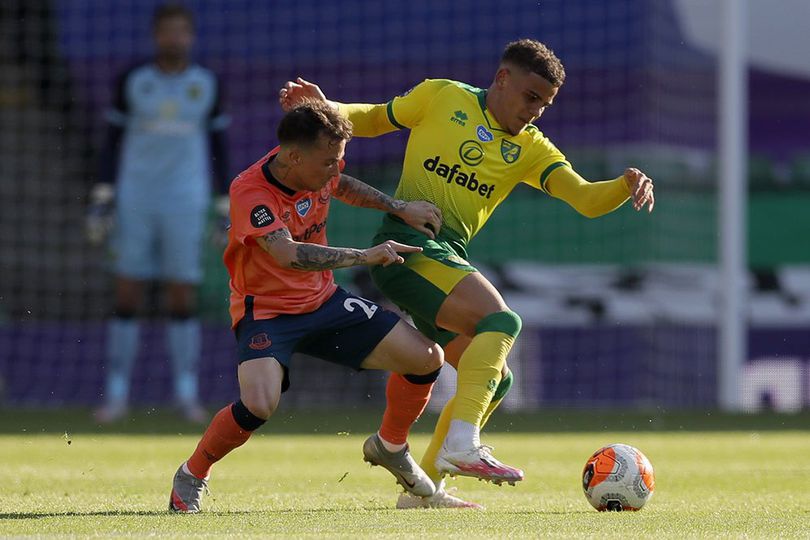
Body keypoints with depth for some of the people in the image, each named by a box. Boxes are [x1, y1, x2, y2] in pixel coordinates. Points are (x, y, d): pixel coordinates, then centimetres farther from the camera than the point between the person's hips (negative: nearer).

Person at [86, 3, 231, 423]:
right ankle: (117, 395, 4)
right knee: (126, 297, -1)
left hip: (186, 202, 0)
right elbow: (114, 142, 6)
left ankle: (187, 394, 7)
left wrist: (226, 208, 4)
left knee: (182, 299, -2)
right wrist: (102, 197, -1)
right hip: (135, 198, 0)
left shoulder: (207, 85, 3)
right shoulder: (132, 82, 3)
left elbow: (218, 148, 8)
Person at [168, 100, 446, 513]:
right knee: (258, 405, -33)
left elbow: (341, 186, 21)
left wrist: (399, 209, 11)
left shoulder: (315, 169, -6)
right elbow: (288, 255, -41)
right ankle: (191, 477, -5)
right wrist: (364, 256, -40)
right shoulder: (250, 192, -28)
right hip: (266, 310, -7)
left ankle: (389, 447, 27)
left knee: (427, 359, 0)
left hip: (323, 302, 7)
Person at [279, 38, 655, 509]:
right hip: (407, 243, -8)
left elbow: (586, 199, 3)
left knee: (496, 380, 9)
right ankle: (461, 444, -38)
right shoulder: (442, 97, 4)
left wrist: (627, 186, -16)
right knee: (502, 321, -27)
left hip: (448, 259, 8)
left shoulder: (531, 149, 15)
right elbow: (373, 120, 17)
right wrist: (324, 108, 0)